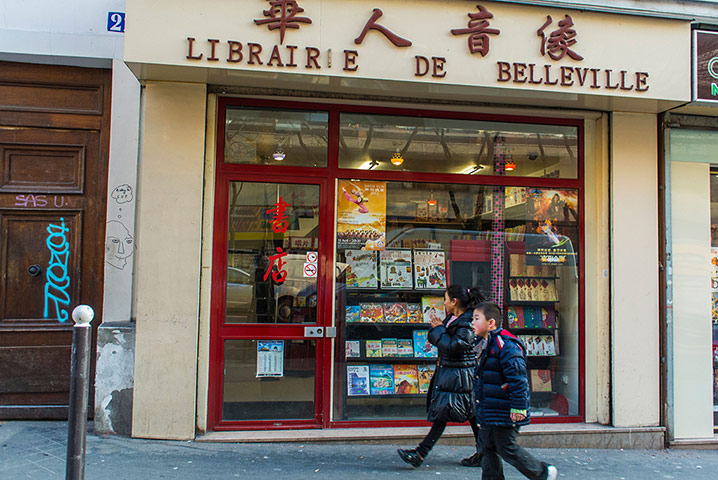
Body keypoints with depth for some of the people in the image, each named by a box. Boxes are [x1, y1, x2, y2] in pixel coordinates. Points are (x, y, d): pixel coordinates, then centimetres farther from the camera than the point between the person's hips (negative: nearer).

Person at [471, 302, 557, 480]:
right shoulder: (490, 344, 12)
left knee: (507, 448, 0)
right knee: (488, 446, 13)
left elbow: (518, 379, -24)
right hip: (490, 412, 10)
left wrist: (518, 407, -24)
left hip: (504, 412, -10)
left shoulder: (505, 345, -20)